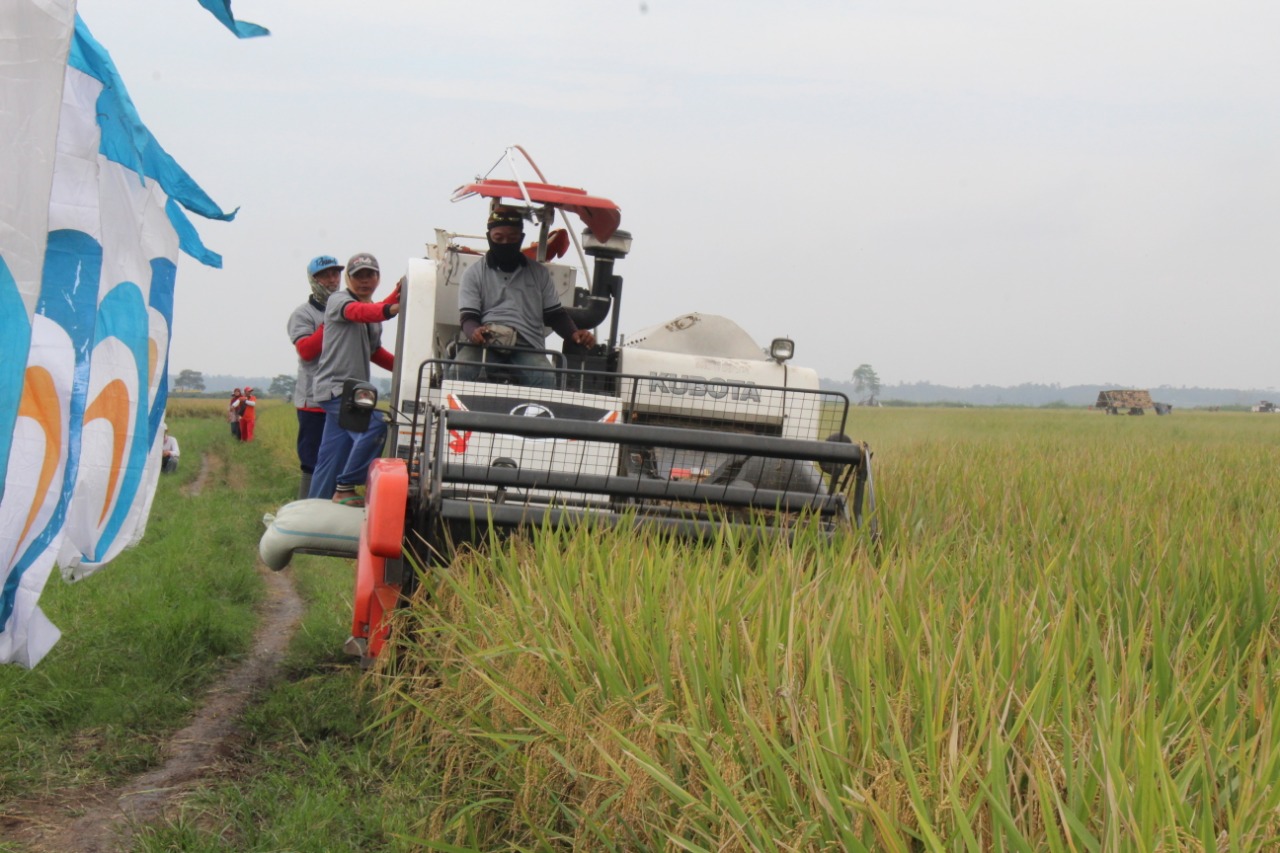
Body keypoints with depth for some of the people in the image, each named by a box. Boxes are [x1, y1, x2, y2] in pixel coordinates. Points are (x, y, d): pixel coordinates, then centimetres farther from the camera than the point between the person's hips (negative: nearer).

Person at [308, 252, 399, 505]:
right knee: (374, 426, -27)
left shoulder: (373, 309, 19)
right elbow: (358, 312, -29)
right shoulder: (338, 300, -6)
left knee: (332, 458, 8)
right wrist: (390, 309, -48)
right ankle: (345, 488, -17)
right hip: (335, 387, -8)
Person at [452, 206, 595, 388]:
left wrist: (574, 333, -1)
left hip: (527, 347, 1)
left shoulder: (539, 273, 22)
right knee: (462, 369, -34)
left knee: (545, 379, -33)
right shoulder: (475, 273, 16)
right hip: (485, 345, -1)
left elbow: (555, 314, 22)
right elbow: (468, 317, 6)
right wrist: (474, 331, -20)